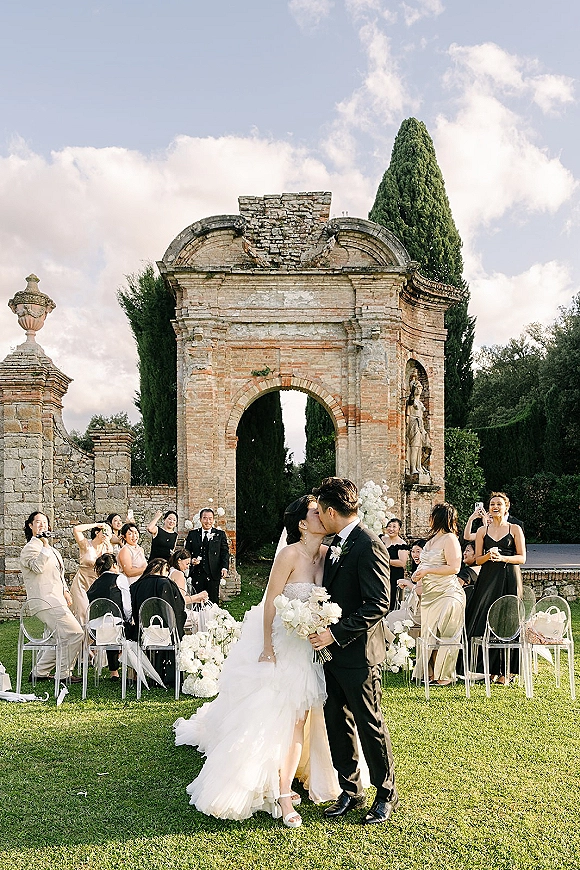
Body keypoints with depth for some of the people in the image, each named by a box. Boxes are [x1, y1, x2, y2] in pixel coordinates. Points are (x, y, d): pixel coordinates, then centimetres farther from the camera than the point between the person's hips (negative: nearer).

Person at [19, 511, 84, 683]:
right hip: (45, 601, -10)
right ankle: (64, 674, -3)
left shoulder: (51, 549, 22)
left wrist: (65, 591, 18)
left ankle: (40, 671, 20)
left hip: (55, 600, 10)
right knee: (75, 633, -14)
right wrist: (44, 546, -27)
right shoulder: (30, 548, -6)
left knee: (62, 638, 12)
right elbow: (38, 567, -25)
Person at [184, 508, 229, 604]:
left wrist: (224, 567, -13)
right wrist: (191, 560, -9)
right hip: (197, 573, 1)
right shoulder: (192, 534, 10)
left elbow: (225, 552, 1)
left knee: (213, 601, 2)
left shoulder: (220, 534, 7)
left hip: (213, 573, -1)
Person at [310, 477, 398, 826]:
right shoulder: (338, 544, 9)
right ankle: (351, 790, 29)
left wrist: (336, 633, -22)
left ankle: (386, 795, 24)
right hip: (333, 651, 9)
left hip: (358, 653, -8)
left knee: (370, 725, 6)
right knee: (337, 723, 14)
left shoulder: (370, 546, -19)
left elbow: (378, 604, -23)